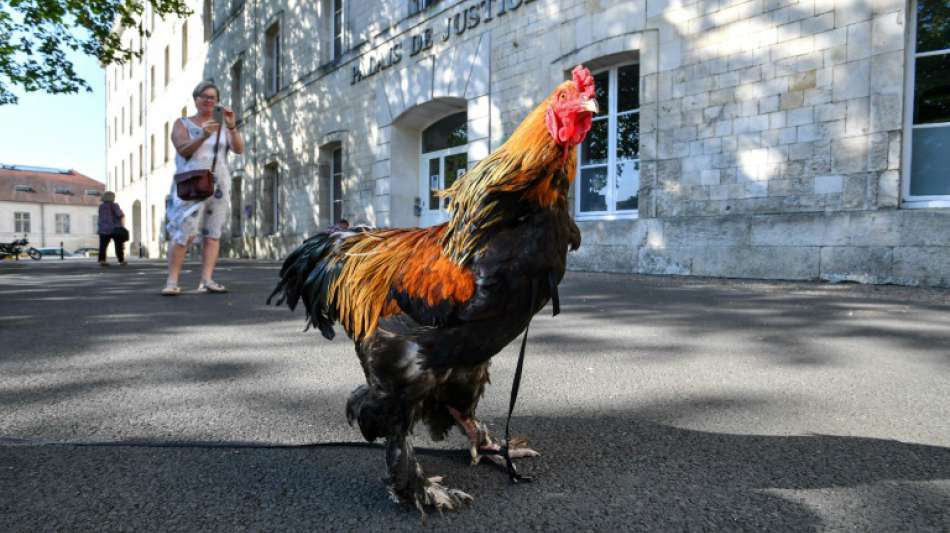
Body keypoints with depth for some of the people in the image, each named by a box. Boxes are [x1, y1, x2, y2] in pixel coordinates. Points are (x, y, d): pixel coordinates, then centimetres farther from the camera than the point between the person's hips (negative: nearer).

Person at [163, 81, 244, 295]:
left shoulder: (222, 126, 14)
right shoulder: (182, 123, 9)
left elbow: (239, 149, -1)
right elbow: (183, 150, -8)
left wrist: (232, 127, -17)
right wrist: (204, 136, -24)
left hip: (217, 184, 3)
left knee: (212, 233, -3)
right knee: (184, 233, -11)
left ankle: (207, 280, -5)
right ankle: (172, 281, -9)